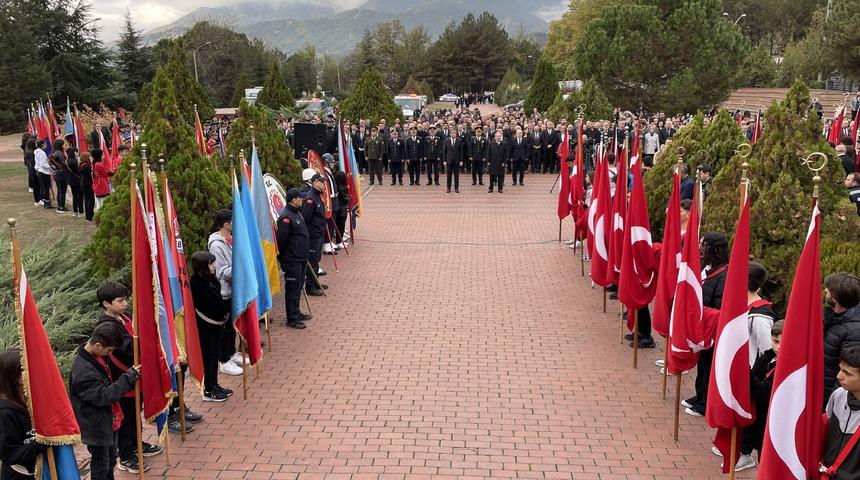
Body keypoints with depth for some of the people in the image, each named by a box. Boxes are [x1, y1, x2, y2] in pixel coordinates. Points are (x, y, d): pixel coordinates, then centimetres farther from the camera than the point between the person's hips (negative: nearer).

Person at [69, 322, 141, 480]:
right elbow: (103, 396, -29)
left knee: (111, 460, 23)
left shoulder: (96, 356, -1)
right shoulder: (82, 370, -29)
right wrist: (128, 377, -28)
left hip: (108, 421, 9)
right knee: (101, 466, 7)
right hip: (96, 426, -9)